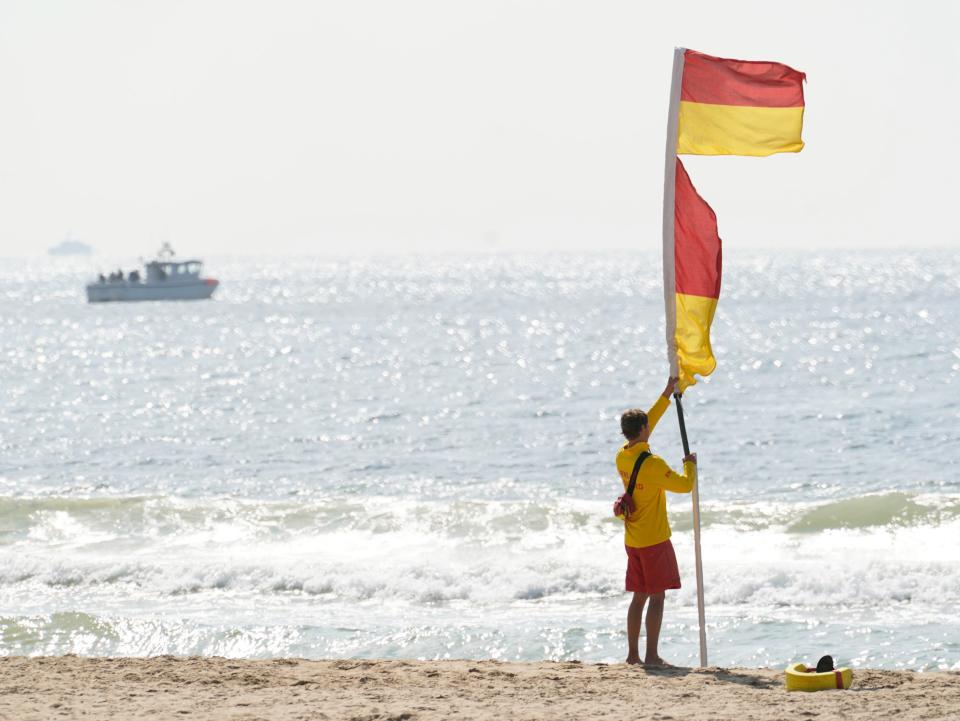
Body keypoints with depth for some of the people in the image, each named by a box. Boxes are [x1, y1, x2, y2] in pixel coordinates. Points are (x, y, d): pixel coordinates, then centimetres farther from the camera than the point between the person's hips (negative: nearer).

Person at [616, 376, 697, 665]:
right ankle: (652, 655, -6)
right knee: (656, 598, -4)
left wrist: (667, 394, 20)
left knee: (639, 597, 12)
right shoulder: (653, 464, -20)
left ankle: (633, 653, 13)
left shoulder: (622, 457, 4)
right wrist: (690, 465, 7)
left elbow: (644, 425, 17)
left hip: (632, 541, 8)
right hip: (654, 540, -8)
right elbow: (684, 485, -14)